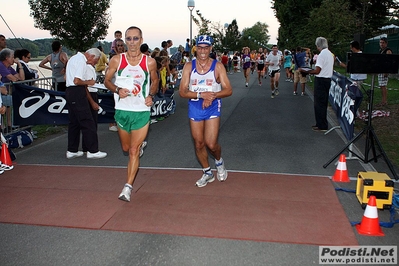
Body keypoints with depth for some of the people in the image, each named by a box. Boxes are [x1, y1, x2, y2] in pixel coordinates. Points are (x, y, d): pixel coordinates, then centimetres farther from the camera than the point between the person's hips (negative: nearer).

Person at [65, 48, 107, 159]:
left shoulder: (74, 58, 20)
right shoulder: (82, 61, -13)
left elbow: (66, 76, 28)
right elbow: (77, 81, -22)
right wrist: (88, 82, -6)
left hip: (69, 91, 11)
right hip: (77, 93, -10)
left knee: (73, 122, 14)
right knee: (88, 123, -6)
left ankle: (72, 151, 19)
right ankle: (92, 151, -2)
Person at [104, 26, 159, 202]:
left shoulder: (150, 62, -2)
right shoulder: (116, 60, -2)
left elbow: (155, 81, 13)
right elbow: (107, 80, 7)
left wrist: (151, 95, -6)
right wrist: (117, 90, -14)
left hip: (142, 111, -2)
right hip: (122, 110, 2)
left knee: (134, 150, -6)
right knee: (126, 148, 17)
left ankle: (128, 187, -1)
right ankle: (140, 145, 53)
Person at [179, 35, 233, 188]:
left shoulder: (218, 66, -4)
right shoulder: (189, 66, -1)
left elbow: (228, 90, -6)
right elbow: (182, 91, -7)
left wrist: (213, 95, -24)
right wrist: (201, 95, -22)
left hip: (213, 107, -2)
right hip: (194, 107, 2)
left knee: (211, 144, -10)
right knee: (198, 143, 9)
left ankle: (219, 162, 25)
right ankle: (207, 173, 30)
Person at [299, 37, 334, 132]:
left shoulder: (322, 55, -17)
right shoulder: (330, 54, 13)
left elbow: (317, 71, -22)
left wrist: (304, 71, -19)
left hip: (321, 80, -9)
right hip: (328, 79, 9)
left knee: (319, 104, -3)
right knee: (324, 103, 15)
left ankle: (322, 126, 0)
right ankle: (322, 124, 21)